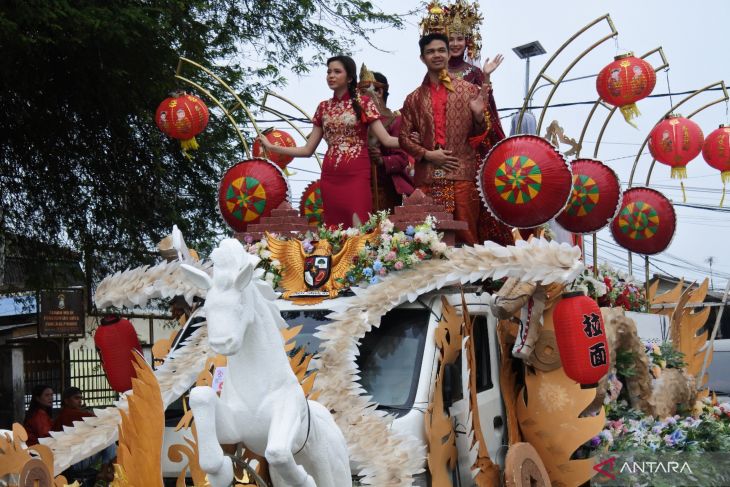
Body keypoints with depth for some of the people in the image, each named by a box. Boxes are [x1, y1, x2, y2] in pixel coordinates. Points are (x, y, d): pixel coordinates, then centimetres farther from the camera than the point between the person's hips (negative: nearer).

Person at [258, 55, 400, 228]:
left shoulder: (363, 103, 1)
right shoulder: (324, 108, 12)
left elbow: (387, 140, -5)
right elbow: (308, 150, 13)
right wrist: (271, 147, 9)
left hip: (356, 176, -4)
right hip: (330, 177, 4)